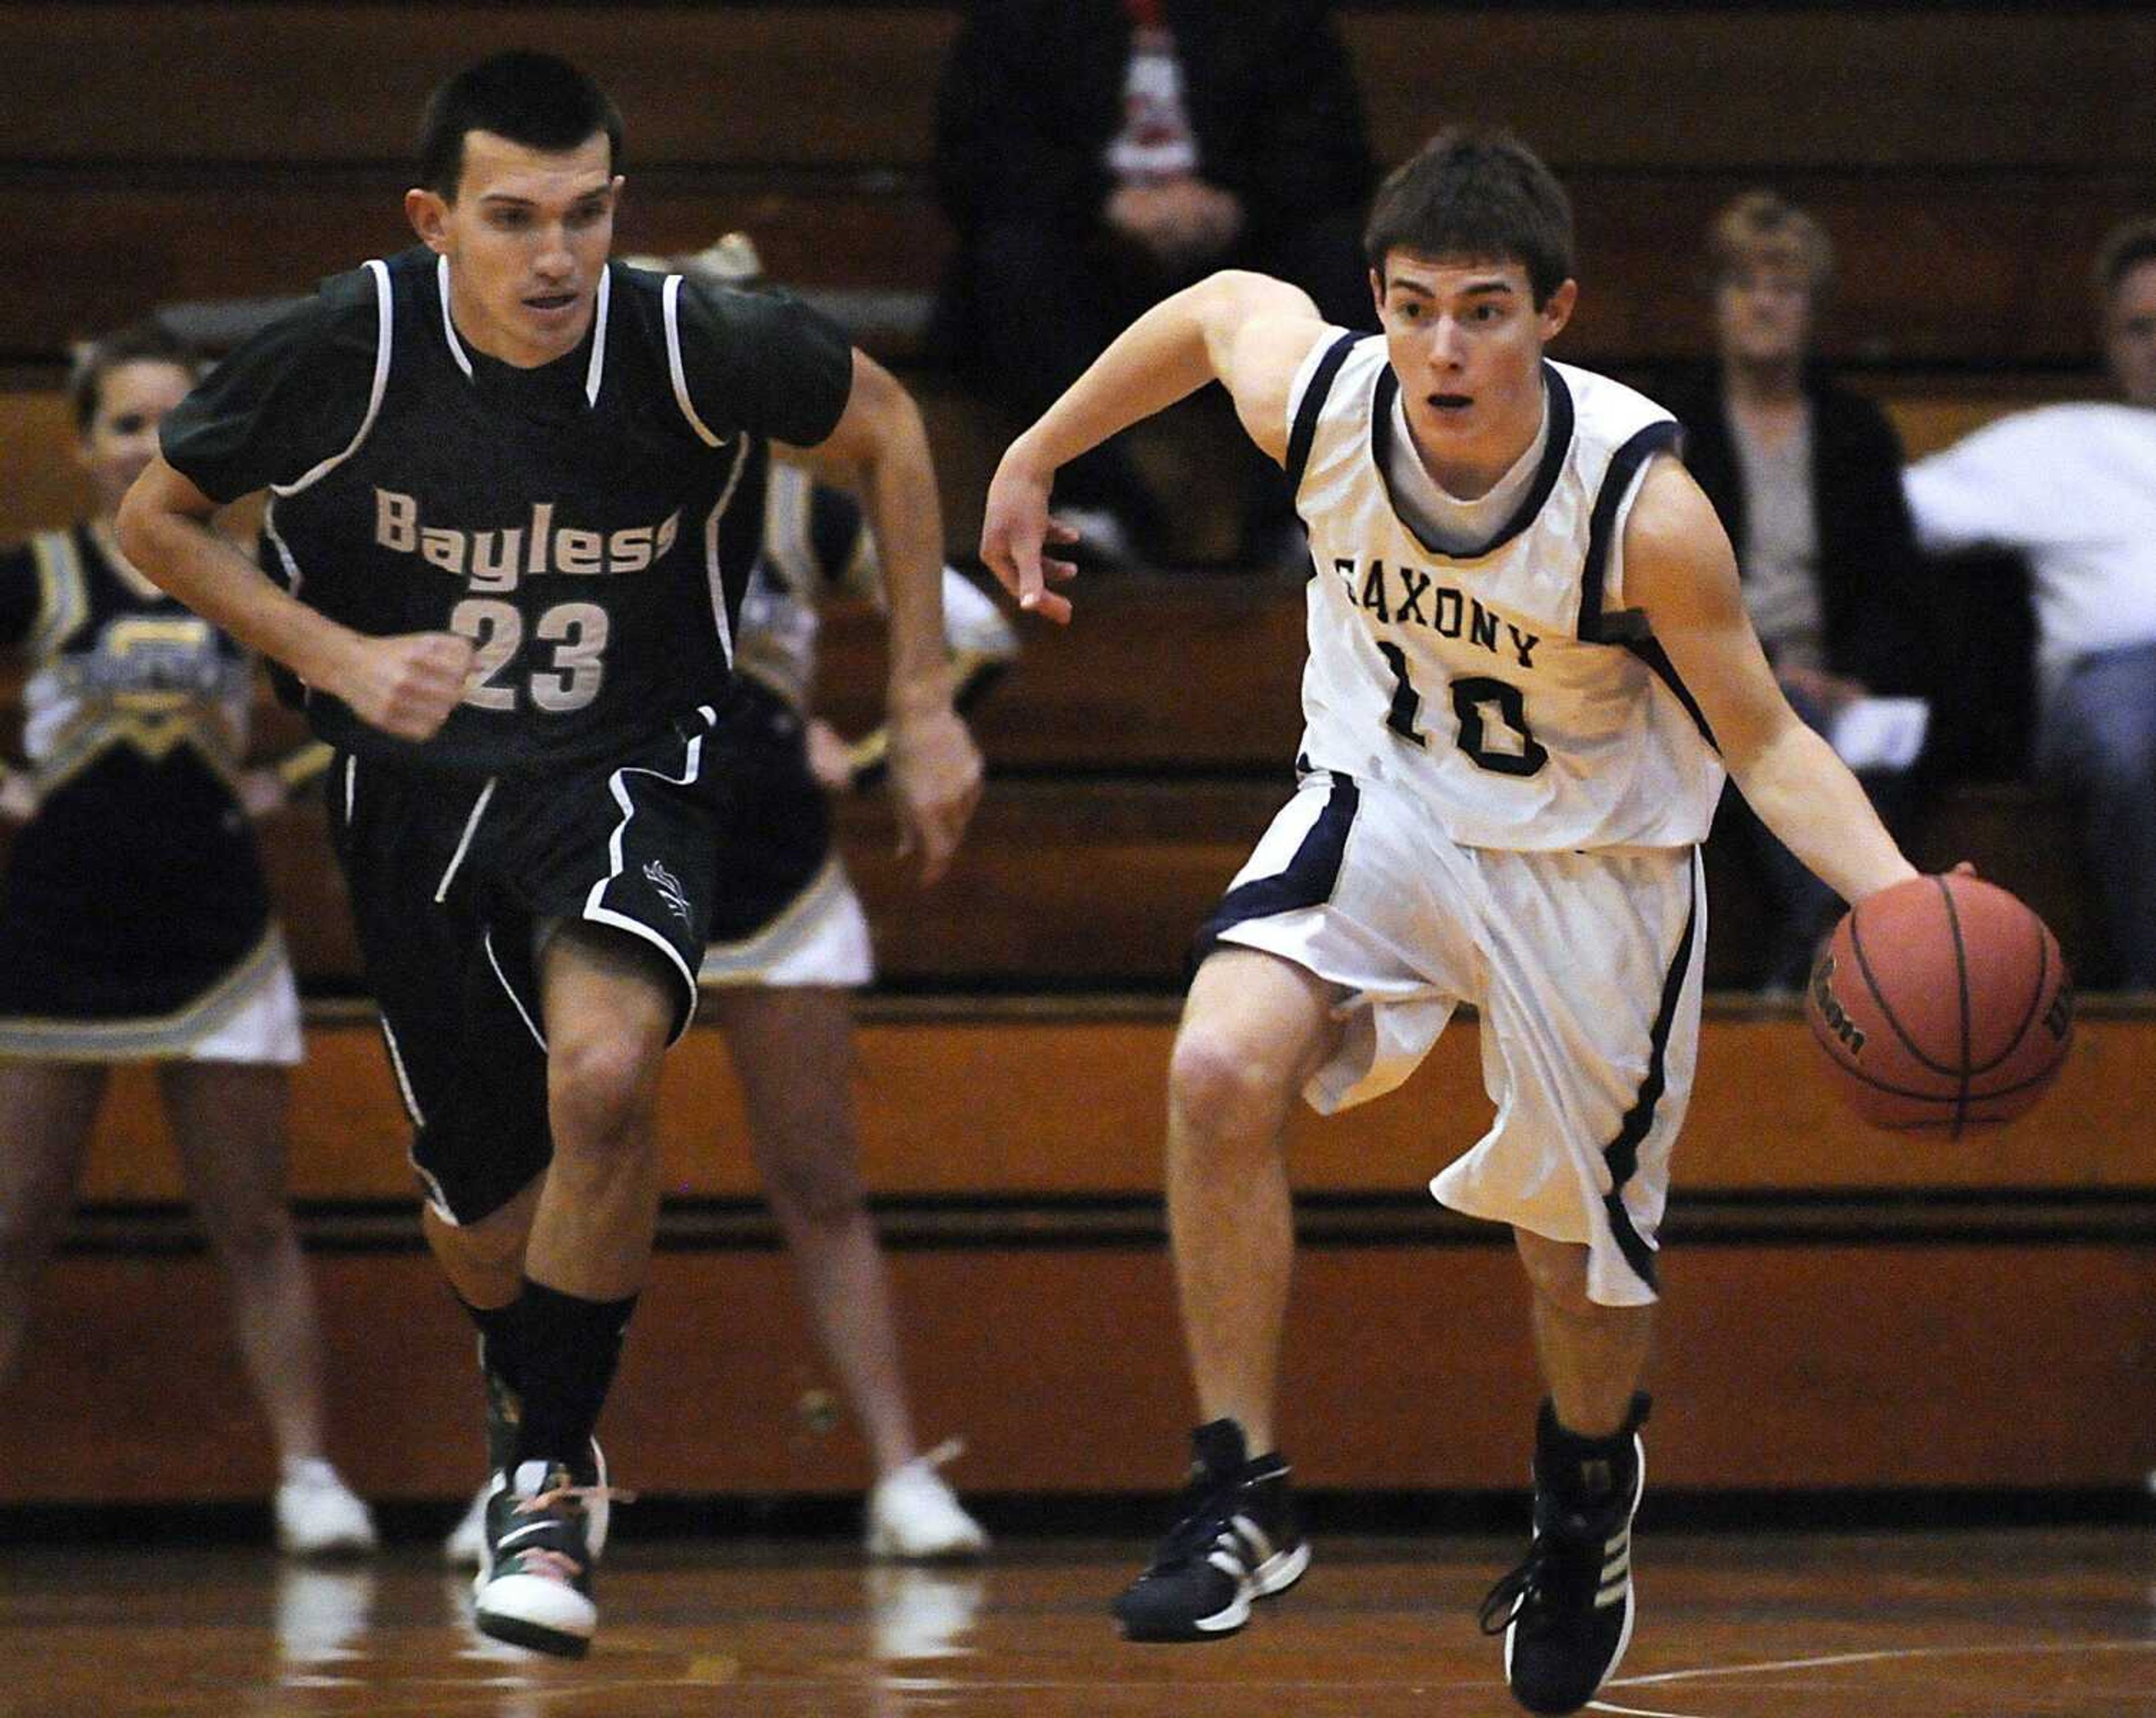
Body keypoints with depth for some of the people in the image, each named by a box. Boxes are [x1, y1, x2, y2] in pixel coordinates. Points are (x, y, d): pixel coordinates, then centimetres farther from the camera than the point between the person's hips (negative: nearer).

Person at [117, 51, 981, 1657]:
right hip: (415, 786, 2)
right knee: (482, 1221, 11)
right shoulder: (345, 352, -19)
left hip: (626, 773, -2)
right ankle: (528, 1398, 49)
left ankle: (553, 1477, -13)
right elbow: (156, 516, -3)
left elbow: (886, 431, 1)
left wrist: (923, 706, 2)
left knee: (604, 1074, -32)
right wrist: (339, 657, -17)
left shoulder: (697, 347, -20)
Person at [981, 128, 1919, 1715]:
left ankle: (1587, 1497, 48)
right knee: (1221, 1068, -26)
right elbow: (1218, 303, 1)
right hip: (1387, 796, 2)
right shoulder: (1312, 395, -23)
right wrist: (1036, 461, 13)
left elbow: (1766, 744, -20)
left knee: (1580, 1256, 12)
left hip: (1592, 855, -2)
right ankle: (1244, 1496, -12)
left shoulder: (1642, 504, -31)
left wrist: (1902, 900, -38)